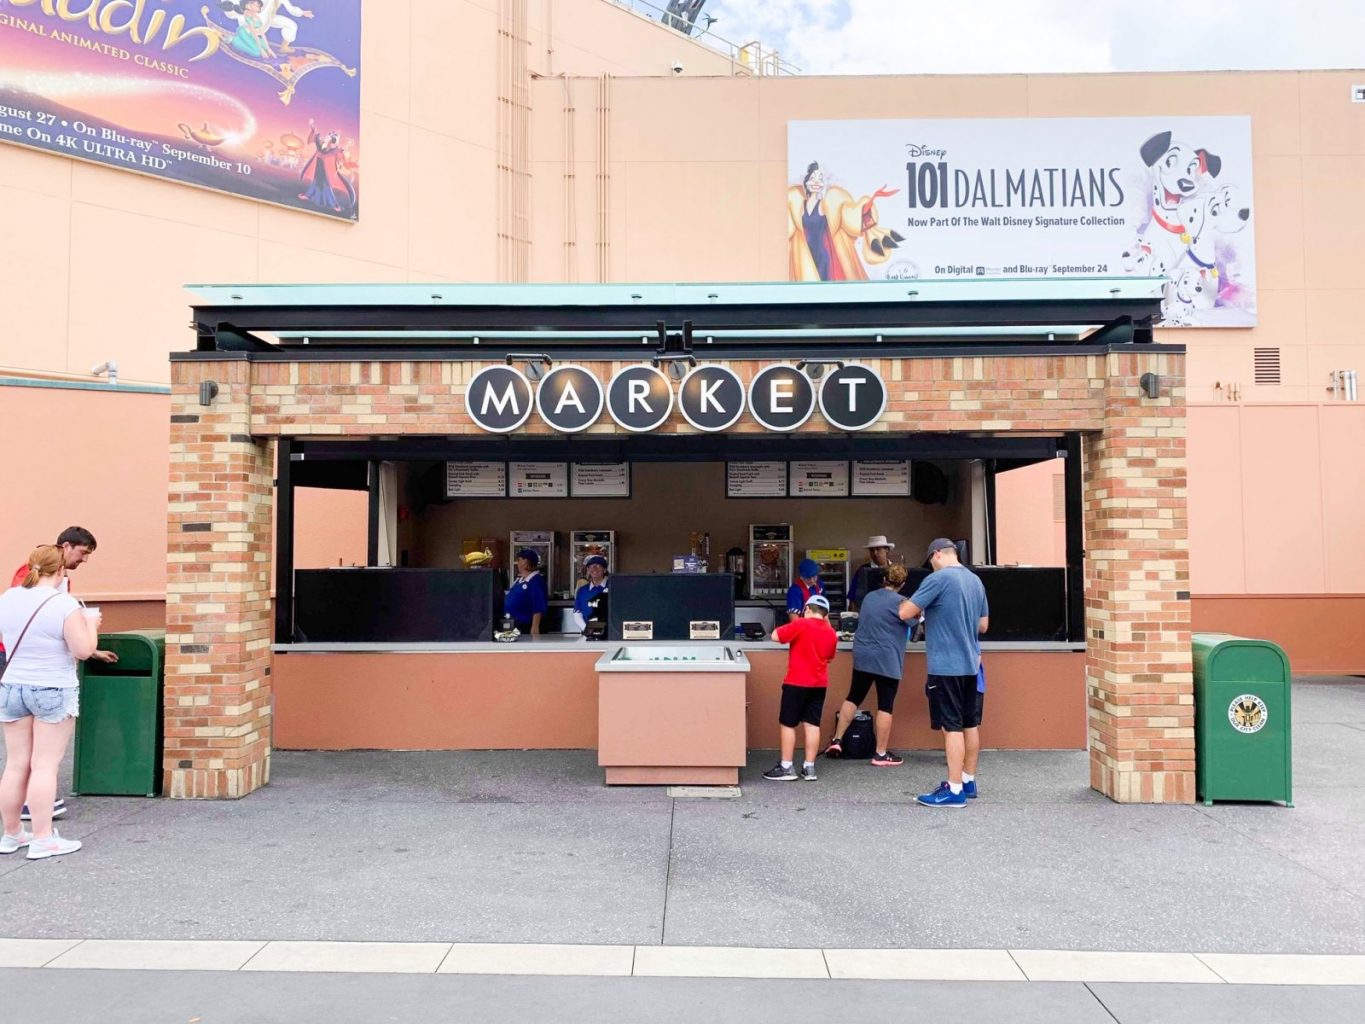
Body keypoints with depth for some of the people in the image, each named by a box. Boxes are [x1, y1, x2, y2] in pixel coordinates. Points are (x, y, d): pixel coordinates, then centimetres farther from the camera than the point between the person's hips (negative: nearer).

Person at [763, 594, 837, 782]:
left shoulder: (801, 624, -12)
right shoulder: (831, 633, 6)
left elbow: (775, 636, -11)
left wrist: (793, 626, 5)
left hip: (797, 683, -5)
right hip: (819, 685, 6)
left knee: (787, 724, 3)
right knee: (812, 724, 8)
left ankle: (786, 767, 4)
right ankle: (809, 767, 10)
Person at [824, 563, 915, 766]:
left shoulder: (869, 597, 13)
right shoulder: (900, 602, -10)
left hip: (862, 656, 6)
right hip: (886, 660, -6)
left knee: (853, 697, 15)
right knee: (885, 705, 0)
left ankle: (837, 740, 13)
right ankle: (880, 754, 4)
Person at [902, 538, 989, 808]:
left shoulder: (938, 578, -14)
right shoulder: (975, 580, 10)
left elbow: (906, 613, -13)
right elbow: (983, 625, 17)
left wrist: (925, 613, 8)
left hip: (946, 665, -8)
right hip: (970, 664, 8)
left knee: (952, 727, -5)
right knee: (970, 724, 14)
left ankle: (954, 790, -1)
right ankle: (968, 781, 24)